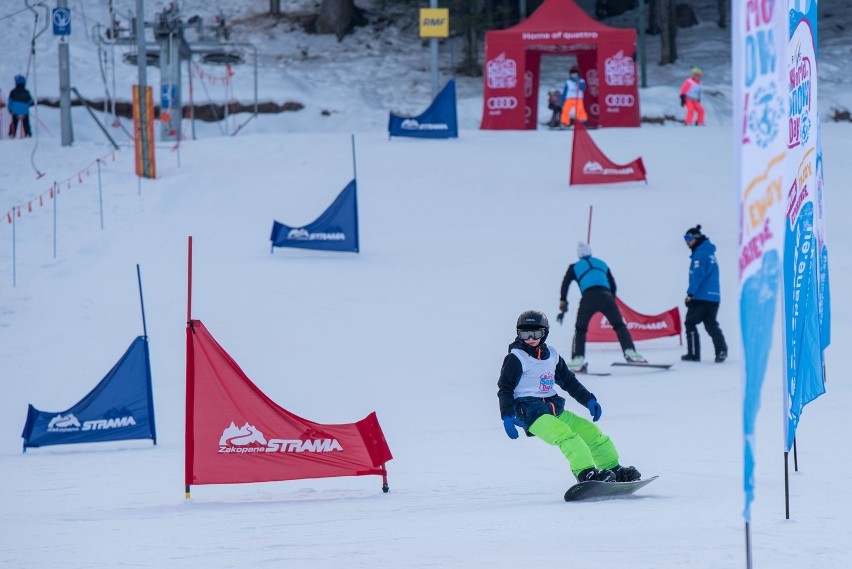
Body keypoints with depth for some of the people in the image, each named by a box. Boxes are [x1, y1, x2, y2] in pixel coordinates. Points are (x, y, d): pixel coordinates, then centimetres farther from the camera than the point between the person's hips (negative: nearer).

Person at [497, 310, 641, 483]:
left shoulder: (552, 355, 14)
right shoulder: (516, 358, -4)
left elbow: (569, 382, 23)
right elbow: (505, 388, -5)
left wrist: (588, 400, 14)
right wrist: (507, 415, -17)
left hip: (554, 408, 7)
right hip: (530, 412, -7)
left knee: (590, 430, 3)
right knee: (564, 434, -28)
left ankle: (613, 469, 12)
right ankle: (585, 473, -39)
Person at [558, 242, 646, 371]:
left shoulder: (574, 267, 22)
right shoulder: (602, 264, 28)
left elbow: (565, 283, 11)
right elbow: (613, 285, 27)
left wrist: (563, 302, 13)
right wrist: (611, 300, 35)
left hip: (588, 297, -1)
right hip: (605, 296, 1)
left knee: (580, 329, 12)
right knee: (619, 326, 8)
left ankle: (578, 359, 0)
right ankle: (630, 352, -10)